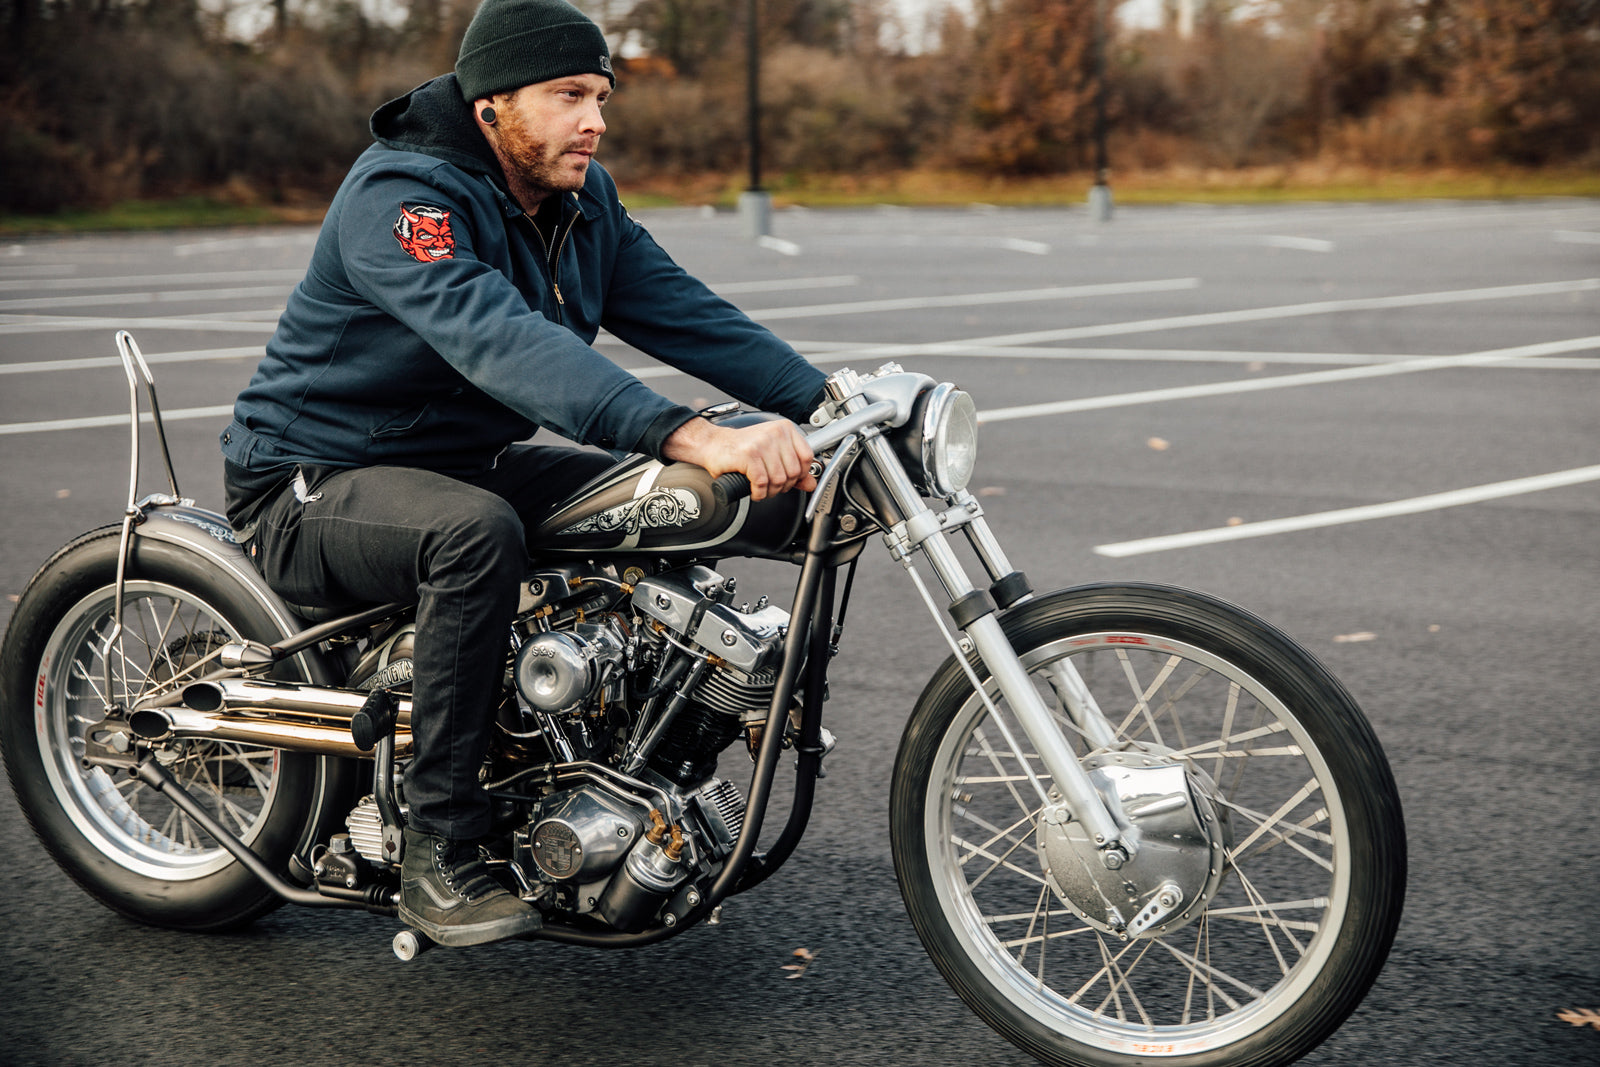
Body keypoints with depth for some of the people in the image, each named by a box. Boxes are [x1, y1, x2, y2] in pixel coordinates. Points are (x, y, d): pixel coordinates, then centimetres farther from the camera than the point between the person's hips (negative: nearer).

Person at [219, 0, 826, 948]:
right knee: (478, 534, -37)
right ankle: (439, 859, -28)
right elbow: (504, 343, -42)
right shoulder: (398, 200, -26)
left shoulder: (581, 200, 2)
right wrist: (694, 436, -54)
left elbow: (680, 311, -5)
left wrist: (829, 400, -19)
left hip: (468, 462, 8)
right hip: (313, 482, -8)